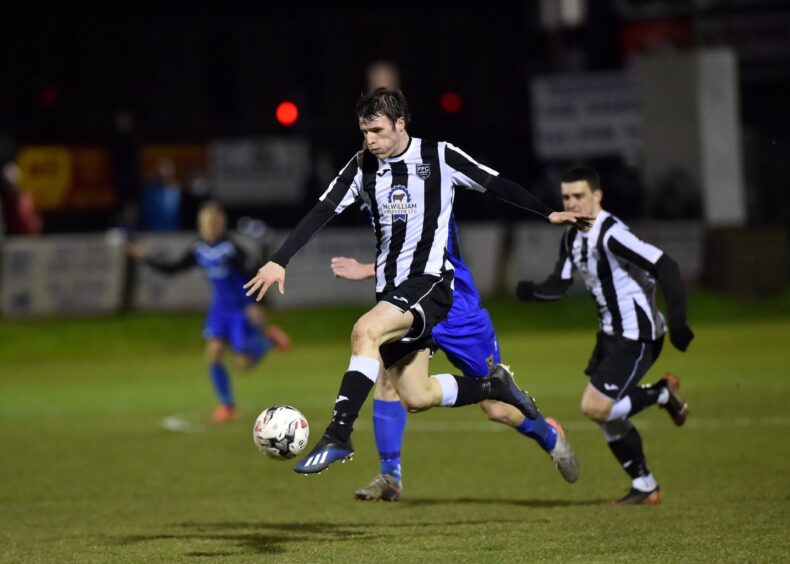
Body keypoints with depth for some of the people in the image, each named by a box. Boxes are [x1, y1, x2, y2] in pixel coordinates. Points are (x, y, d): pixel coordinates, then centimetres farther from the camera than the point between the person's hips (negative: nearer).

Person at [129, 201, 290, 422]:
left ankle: (269, 338, 28)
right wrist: (145, 259, 0)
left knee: (246, 362, -4)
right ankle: (227, 405, 6)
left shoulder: (231, 248, -20)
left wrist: (255, 304, -27)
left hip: (242, 310, -5)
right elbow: (173, 268, 8)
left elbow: (254, 273, -21)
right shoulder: (199, 250, -1)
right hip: (220, 309, 5)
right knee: (214, 353, -9)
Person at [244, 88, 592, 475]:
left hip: (429, 280, -6)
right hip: (390, 287, 6)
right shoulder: (362, 166, 7)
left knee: (365, 331, -31)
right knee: (415, 397, 4)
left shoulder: (438, 156, -4)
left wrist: (548, 215, 5)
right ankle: (495, 387, 29)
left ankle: (338, 436, -32)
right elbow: (322, 213, 2)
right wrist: (279, 261, -8)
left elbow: (497, 186, 5)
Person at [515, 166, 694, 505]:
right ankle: (645, 487, 23)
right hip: (612, 333, 9)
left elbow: (665, 268, -25)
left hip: (636, 336, -9)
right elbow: (558, 285, 7)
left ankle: (663, 393, 6)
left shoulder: (610, 235, -22)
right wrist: (529, 292, -14)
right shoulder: (573, 237, 7)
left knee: (596, 408, -15)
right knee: (606, 414, 10)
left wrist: (676, 321, -29)